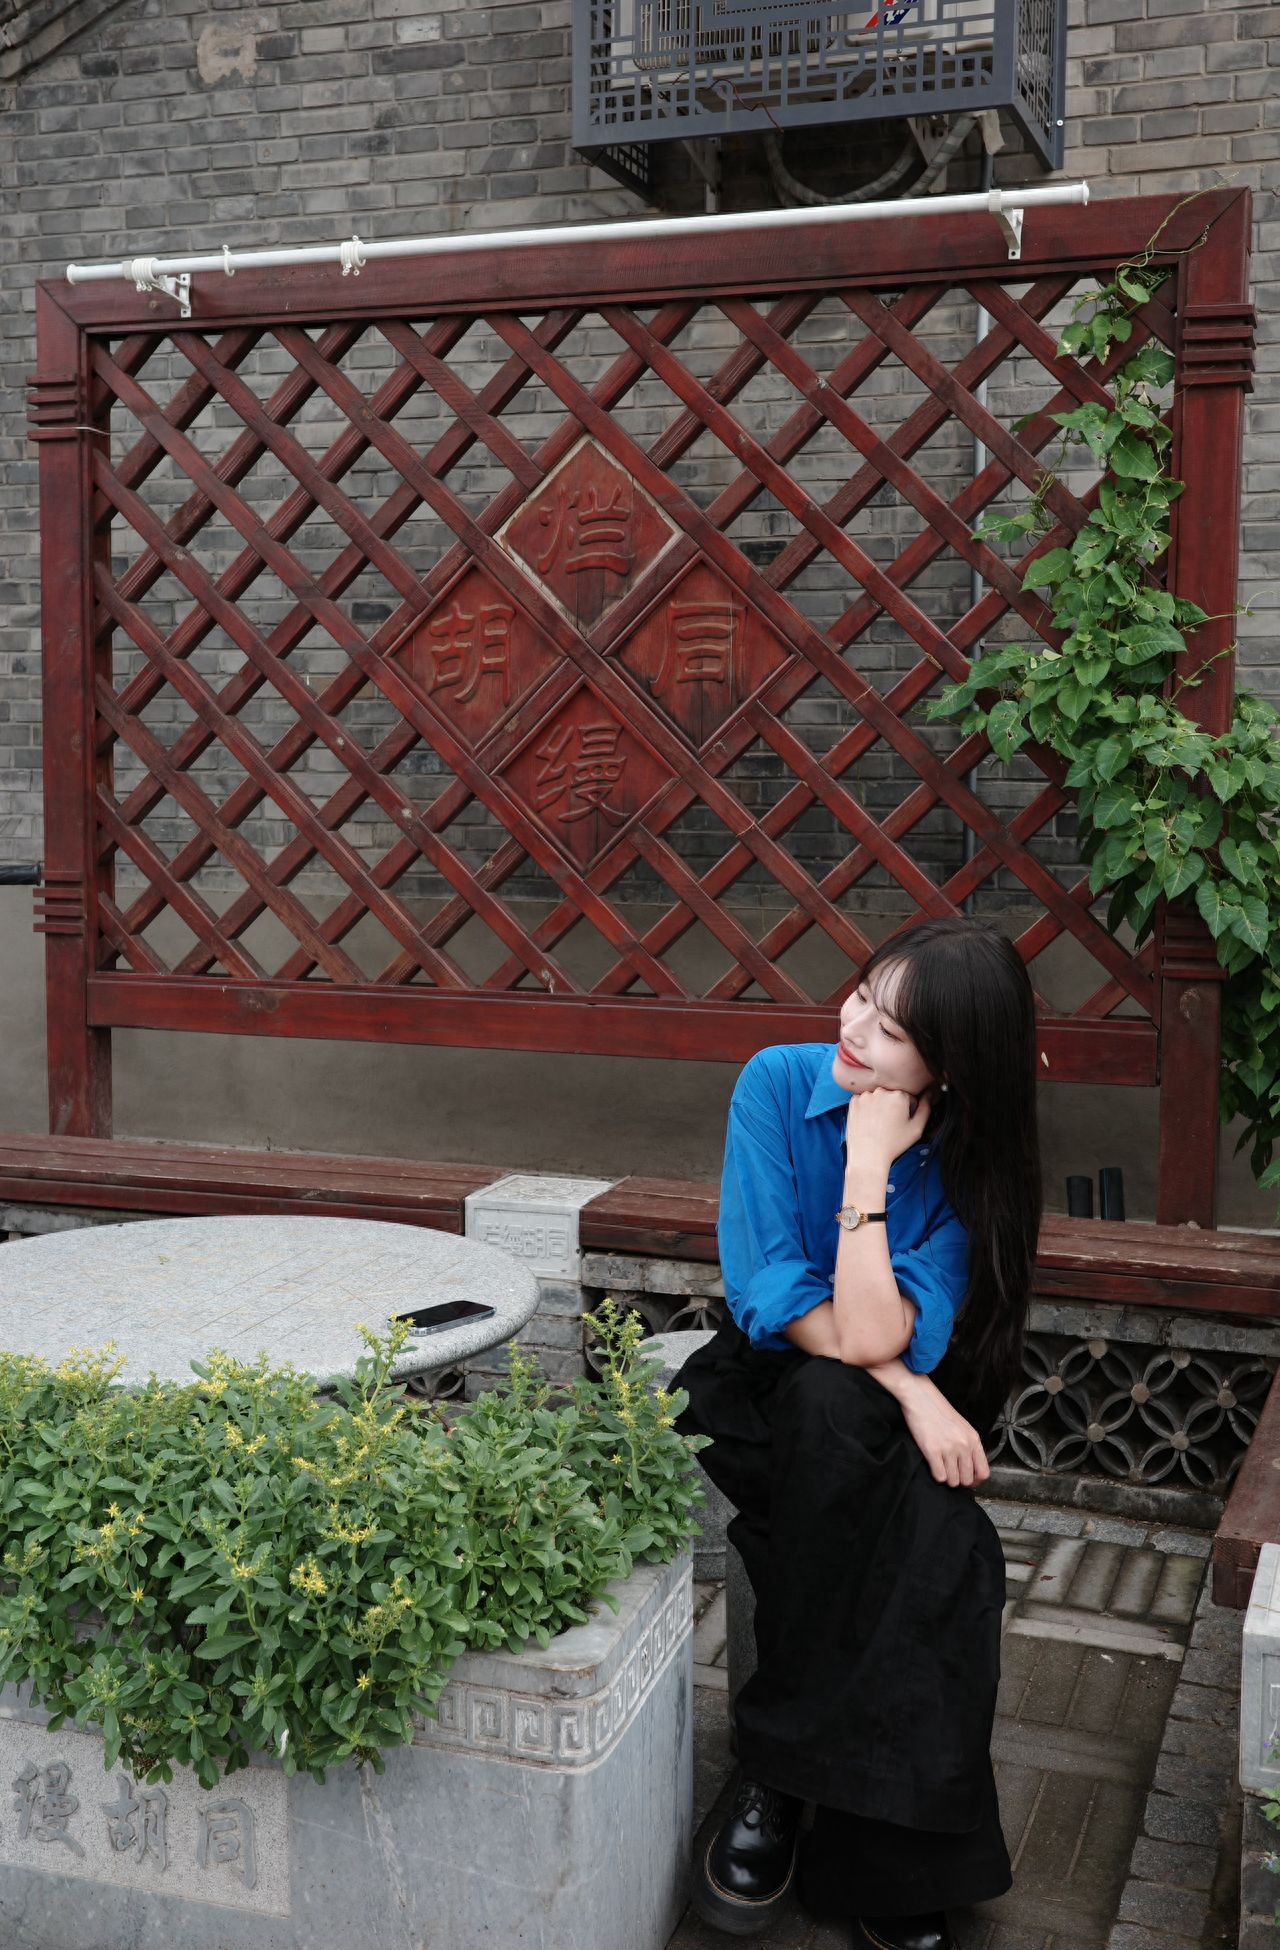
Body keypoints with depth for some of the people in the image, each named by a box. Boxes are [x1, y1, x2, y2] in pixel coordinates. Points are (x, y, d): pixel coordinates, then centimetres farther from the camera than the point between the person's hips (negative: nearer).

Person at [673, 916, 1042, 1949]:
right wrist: (907, 1391, -22)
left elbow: (875, 1338, -26)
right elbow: (766, 1293, -15)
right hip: (763, 1389, 0)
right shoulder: (781, 1082, -10)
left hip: (896, 1423, 1)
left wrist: (870, 1163, -25)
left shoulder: (968, 1162, -12)